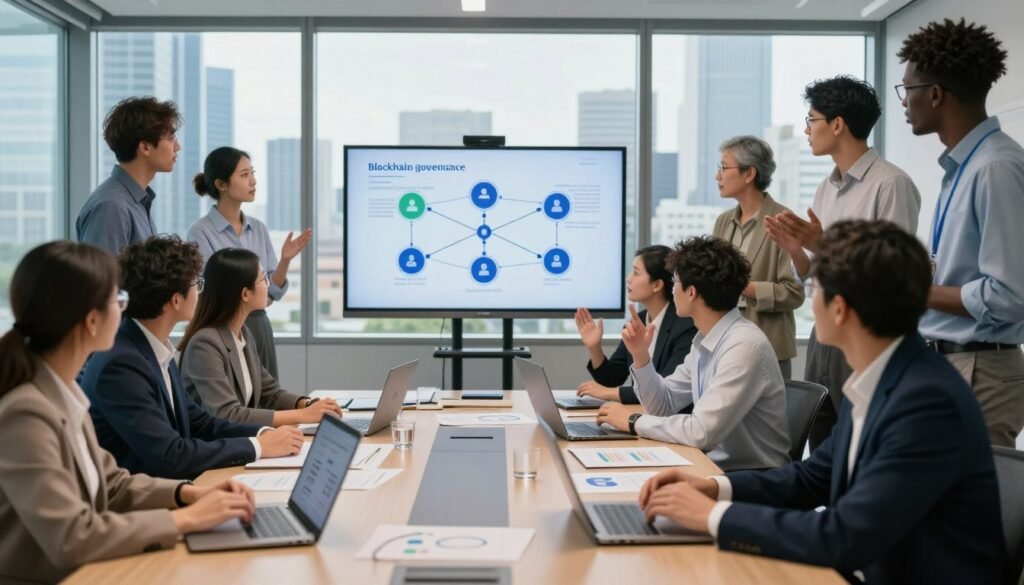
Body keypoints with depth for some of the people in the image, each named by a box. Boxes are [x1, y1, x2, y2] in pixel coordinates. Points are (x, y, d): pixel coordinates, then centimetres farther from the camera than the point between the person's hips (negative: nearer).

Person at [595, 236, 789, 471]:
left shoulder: (744, 346, -22)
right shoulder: (705, 339, 5)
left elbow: (702, 432, -26)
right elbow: (663, 405, 13)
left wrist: (634, 421, -14)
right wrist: (640, 356, -3)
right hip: (715, 465, 7)